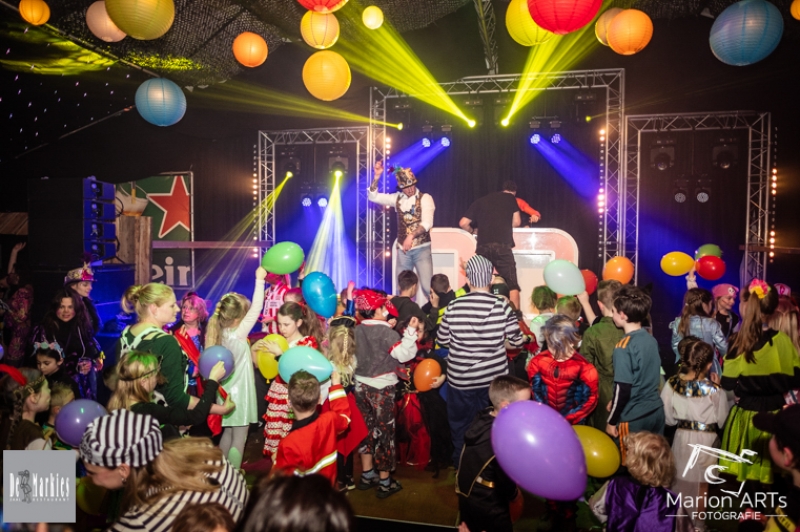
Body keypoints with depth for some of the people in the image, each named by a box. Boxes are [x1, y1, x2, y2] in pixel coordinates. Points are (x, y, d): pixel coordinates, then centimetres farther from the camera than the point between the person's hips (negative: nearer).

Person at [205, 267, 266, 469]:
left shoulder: (218, 332, -2)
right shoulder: (238, 334, -21)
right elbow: (256, 310, -23)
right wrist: (259, 280, -21)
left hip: (227, 393, 8)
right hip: (239, 394, -8)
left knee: (228, 433, 21)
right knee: (239, 439, 1)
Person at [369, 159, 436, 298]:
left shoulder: (425, 198, -5)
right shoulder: (398, 198, 8)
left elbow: (427, 223, -16)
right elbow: (373, 196, 8)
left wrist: (411, 236, -29)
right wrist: (377, 176, -5)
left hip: (421, 249, -4)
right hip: (403, 249, 4)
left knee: (427, 288, -11)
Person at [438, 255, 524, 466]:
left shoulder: (454, 306, -12)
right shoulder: (502, 306, -12)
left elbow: (442, 340, 0)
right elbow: (517, 341, -4)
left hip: (460, 379, 0)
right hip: (494, 378, 0)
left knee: (460, 426, 18)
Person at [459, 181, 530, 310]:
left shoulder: (481, 201, 21)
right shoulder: (510, 198, 16)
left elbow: (463, 223, 16)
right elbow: (517, 222, 13)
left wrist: (473, 231, 35)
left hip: (483, 247, 3)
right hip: (503, 246, -3)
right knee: (512, 284, 1)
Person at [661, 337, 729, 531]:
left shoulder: (671, 384, -14)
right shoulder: (714, 390, -23)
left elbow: (669, 418, -5)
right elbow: (721, 421, -9)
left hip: (682, 438, 3)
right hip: (705, 441, -3)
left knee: (679, 482, 20)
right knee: (701, 486, 16)